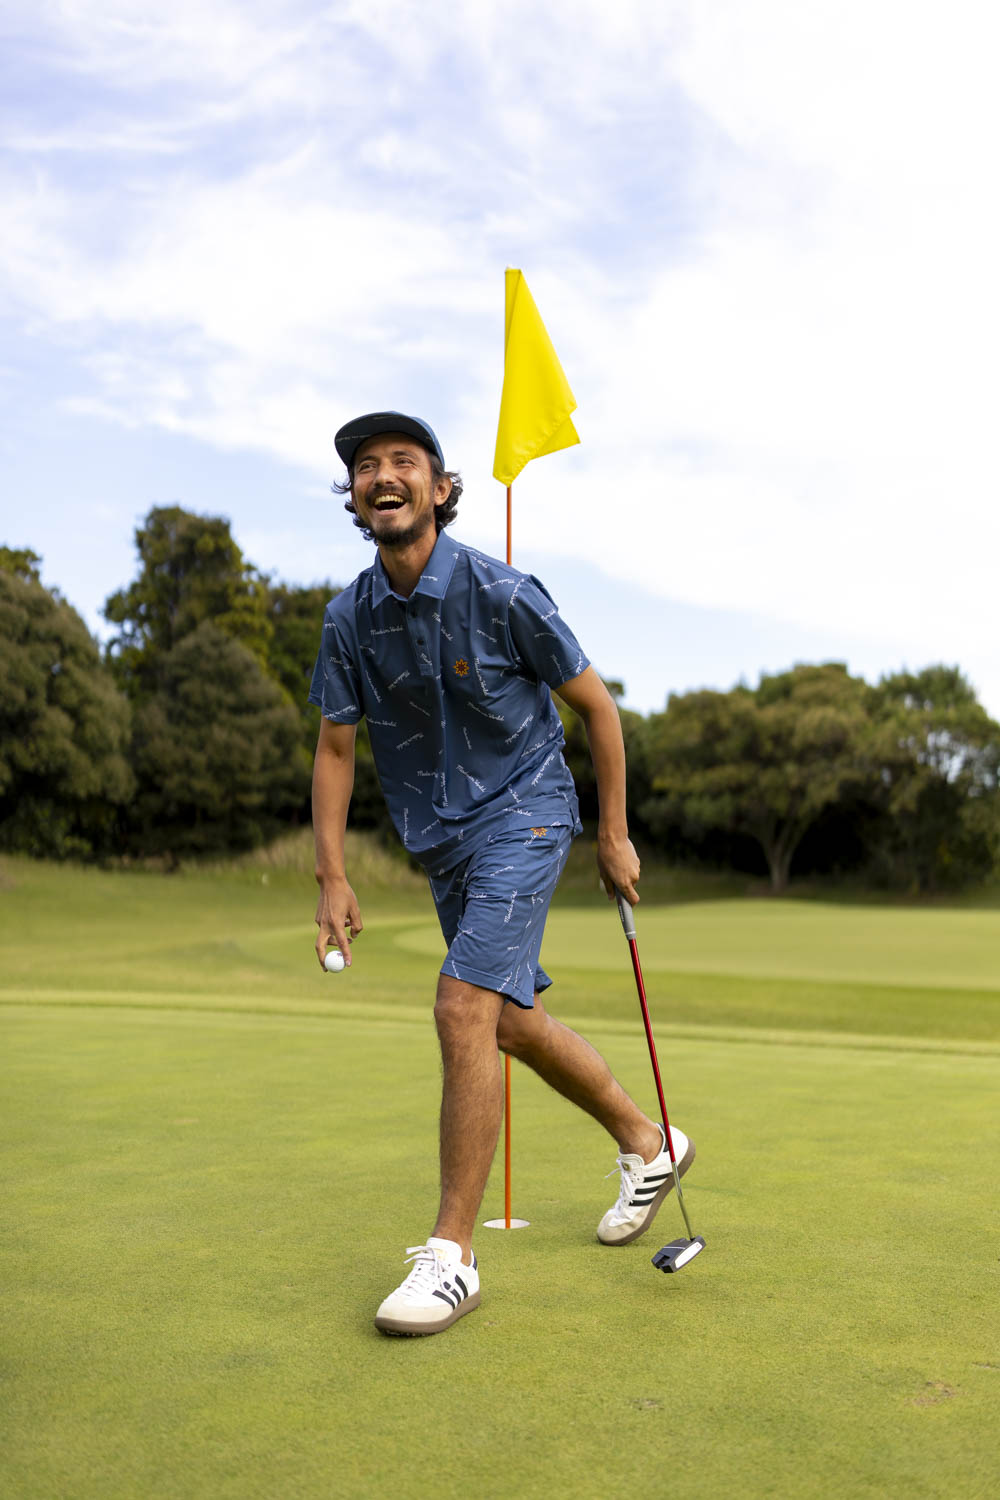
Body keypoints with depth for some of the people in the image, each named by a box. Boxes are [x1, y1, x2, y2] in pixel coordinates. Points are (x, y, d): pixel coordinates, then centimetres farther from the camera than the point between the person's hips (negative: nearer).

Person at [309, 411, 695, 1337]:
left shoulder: (500, 593, -16)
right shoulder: (350, 618, -2)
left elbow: (596, 705, -6)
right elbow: (335, 748, 5)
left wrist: (614, 836, -3)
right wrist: (333, 877, -1)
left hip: (522, 815, -6)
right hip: (441, 841, 7)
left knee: (465, 1008, -19)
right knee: (515, 1021, 14)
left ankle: (451, 1253, -6)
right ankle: (647, 1144, 37)